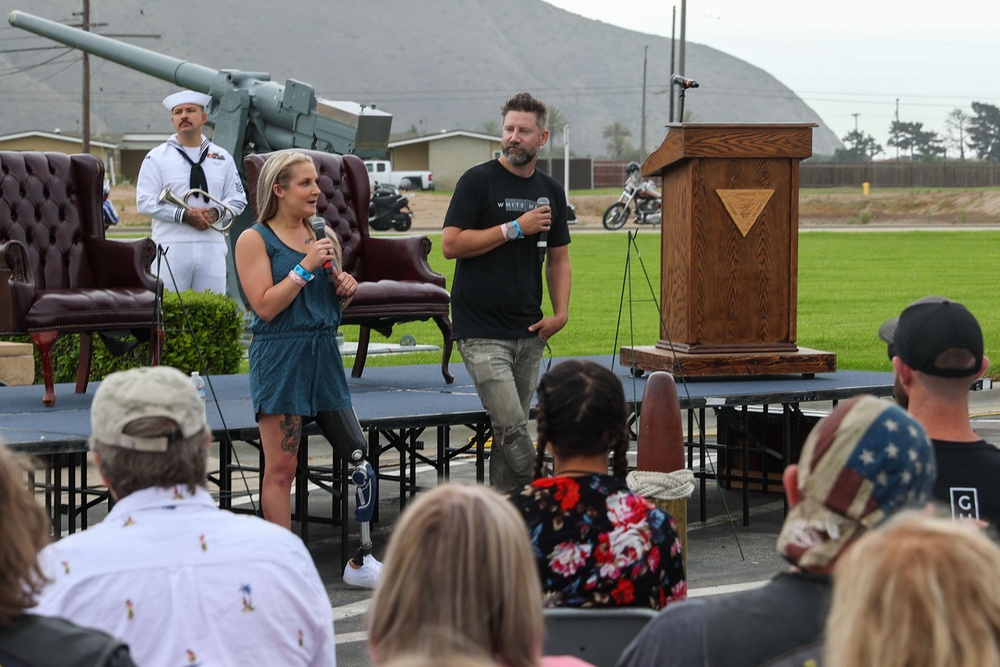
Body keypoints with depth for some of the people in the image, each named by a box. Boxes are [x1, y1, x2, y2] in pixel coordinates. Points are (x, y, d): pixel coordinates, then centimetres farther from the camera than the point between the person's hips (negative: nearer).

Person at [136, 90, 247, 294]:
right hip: (171, 246, -3)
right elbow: (145, 202, -2)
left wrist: (215, 212, -6)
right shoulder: (157, 157, 5)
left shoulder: (222, 157, 15)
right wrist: (184, 215, -12)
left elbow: (238, 199, 15)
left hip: (212, 246, 3)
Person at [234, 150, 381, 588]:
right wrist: (306, 266, -15)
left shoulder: (326, 236, 12)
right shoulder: (254, 240, -5)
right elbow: (265, 306, -14)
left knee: (359, 457, 3)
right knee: (280, 469, -3)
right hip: (279, 358, -6)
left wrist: (346, 289, 3)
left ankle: (361, 562, 13)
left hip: (324, 354, 6)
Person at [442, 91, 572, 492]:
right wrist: (515, 228, -13)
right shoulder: (478, 181, -4)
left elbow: (558, 258, 19)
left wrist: (560, 313, 5)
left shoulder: (550, 191, 12)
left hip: (528, 332, 5)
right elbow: (451, 244, -12)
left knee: (512, 428, 9)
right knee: (511, 428, -14)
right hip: (482, 331, -5)